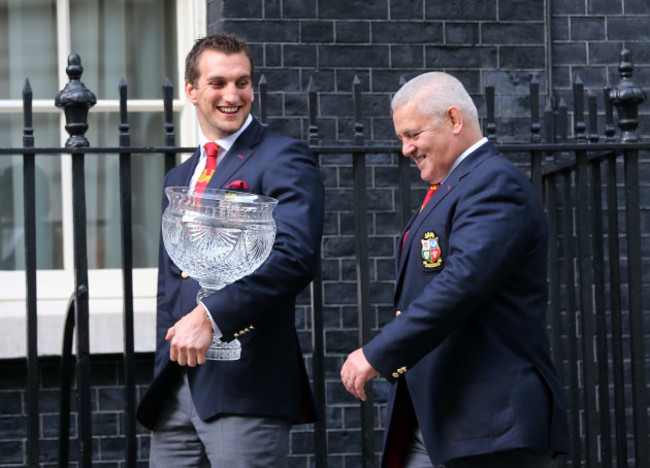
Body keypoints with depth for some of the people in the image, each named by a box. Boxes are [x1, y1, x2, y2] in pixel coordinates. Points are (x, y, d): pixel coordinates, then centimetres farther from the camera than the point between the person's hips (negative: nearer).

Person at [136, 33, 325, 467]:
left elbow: (295, 255, -19)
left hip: (245, 385, -7)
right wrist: (163, 380, 18)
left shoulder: (284, 159, -4)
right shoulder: (179, 178, 21)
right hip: (177, 392, 7)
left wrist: (211, 315, -25)